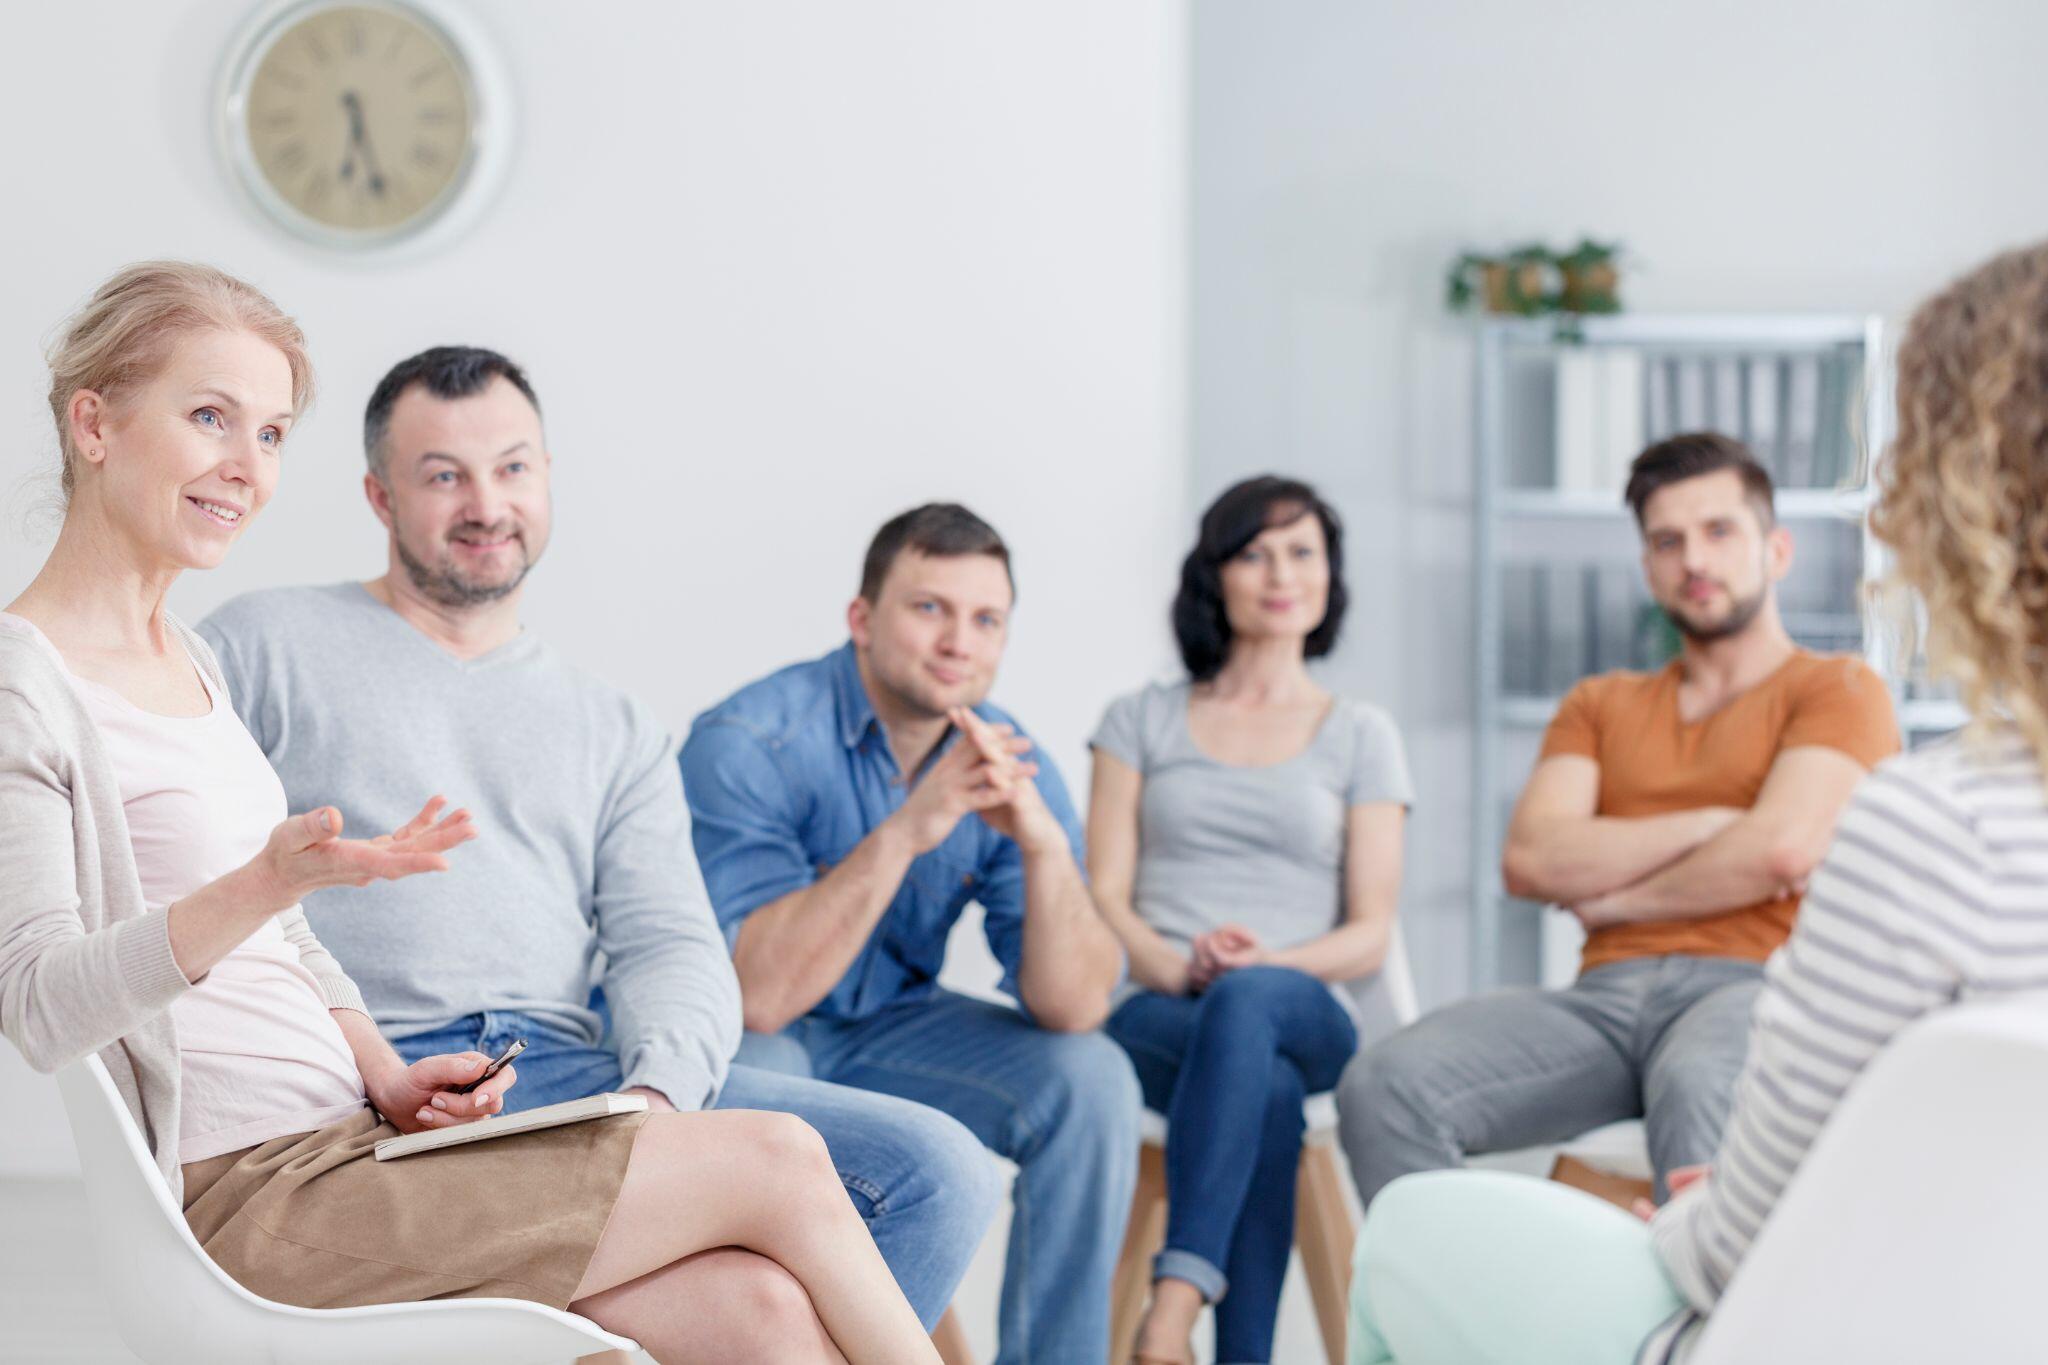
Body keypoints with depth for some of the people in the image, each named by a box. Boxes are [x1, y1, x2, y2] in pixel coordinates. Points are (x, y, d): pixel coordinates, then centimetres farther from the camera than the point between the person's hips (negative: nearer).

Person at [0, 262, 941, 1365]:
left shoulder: (187, 659, 20)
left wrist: (387, 1080, 3)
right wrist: (268, 882, -34)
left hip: (347, 1142, 8)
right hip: (242, 1198, -8)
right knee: (781, 1165, -12)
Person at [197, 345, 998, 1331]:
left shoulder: (618, 733, 25)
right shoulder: (263, 649, 13)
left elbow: (669, 945, 13)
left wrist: (656, 1091, -13)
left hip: (580, 1080, 6)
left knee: (936, 1173, -17)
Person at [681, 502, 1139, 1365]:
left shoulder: (1010, 767, -7)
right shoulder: (749, 743, -23)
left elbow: (1072, 1009, -14)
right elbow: (756, 993, -33)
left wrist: (1043, 845, -32)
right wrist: (902, 833, -40)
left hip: (886, 1029, 5)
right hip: (734, 1034, -5)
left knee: (1090, 1081, -14)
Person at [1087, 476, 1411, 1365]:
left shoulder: (1361, 736, 17)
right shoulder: (1143, 722, 18)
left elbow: (1369, 935, 8)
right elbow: (1104, 897, 8)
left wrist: (1267, 963, -14)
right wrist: (1173, 967, -15)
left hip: (1302, 1010, 0)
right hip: (1155, 1013, 1)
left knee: (1247, 1003, -41)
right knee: (1269, 1089, -38)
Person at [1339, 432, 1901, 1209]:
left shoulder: (1839, 690, 13)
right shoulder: (1601, 705, 29)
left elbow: (1781, 849, -6)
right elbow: (1529, 859, 10)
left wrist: (1611, 897, 7)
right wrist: (1705, 827, 1)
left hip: (1753, 993, -4)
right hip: (1606, 998, 5)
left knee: (1696, 1089, -43)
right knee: (1384, 1084, -24)